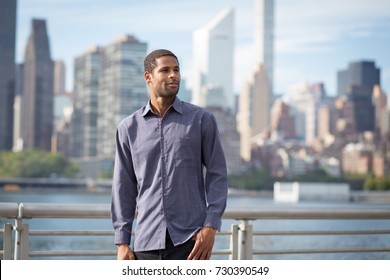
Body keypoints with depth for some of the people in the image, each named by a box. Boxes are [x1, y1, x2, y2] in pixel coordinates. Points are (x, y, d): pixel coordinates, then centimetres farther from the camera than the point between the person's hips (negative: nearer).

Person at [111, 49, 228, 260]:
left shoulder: (201, 119, 3)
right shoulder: (129, 127, 8)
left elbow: (217, 175, 2)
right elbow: (124, 187, 9)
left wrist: (211, 227, -8)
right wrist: (122, 243, 4)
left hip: (190, 240, -2)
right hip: (147, 241, 2)